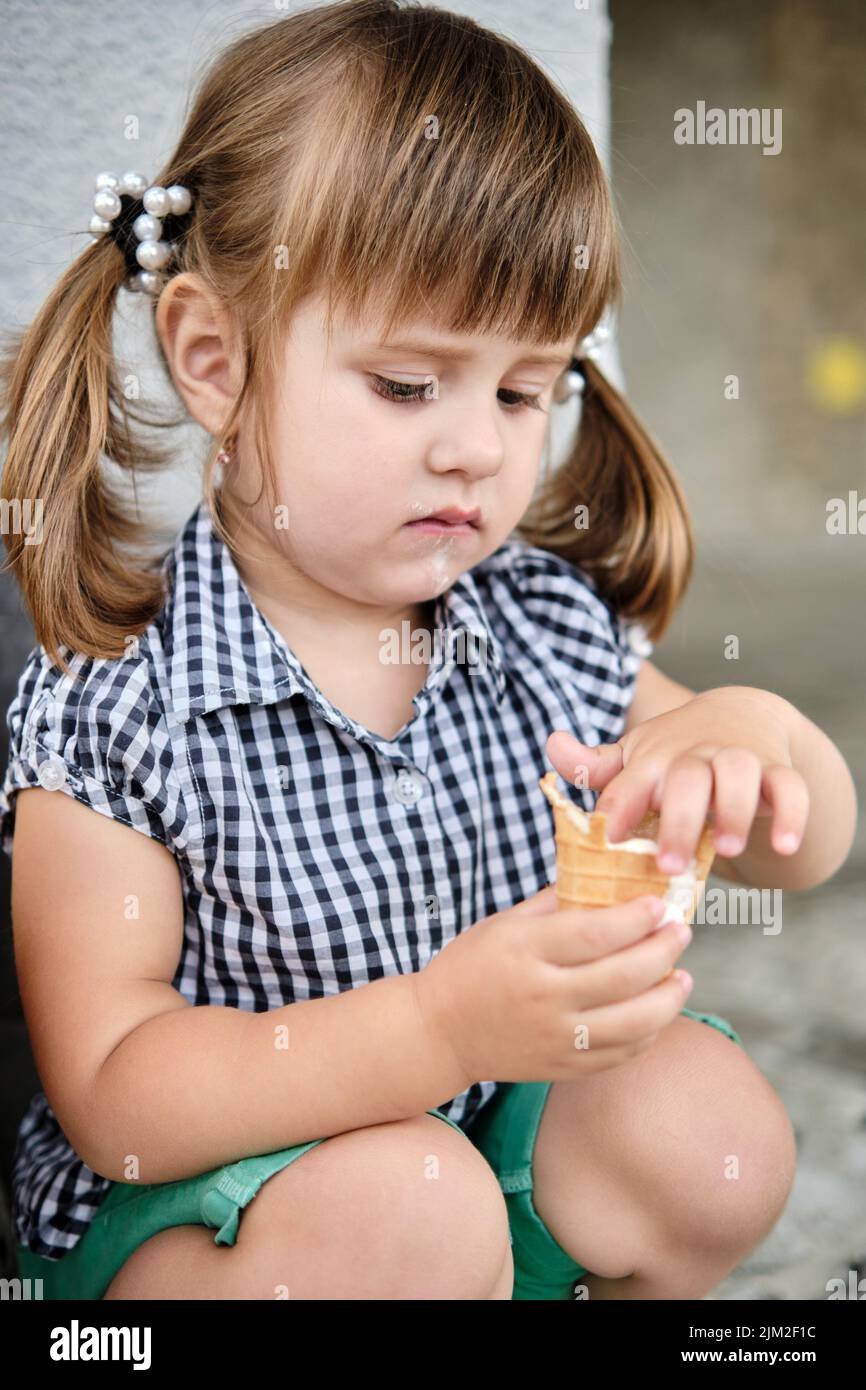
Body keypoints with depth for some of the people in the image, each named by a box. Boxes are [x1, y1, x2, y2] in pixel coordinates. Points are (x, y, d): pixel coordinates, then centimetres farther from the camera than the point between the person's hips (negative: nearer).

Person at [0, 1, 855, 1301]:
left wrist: (752, 732, -23)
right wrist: (439, 1024, -36)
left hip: (502, 1136, 6)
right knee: (401, 1206, -33)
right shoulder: (113, 708, -20)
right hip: (192, 1205, -5)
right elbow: (110, 1099, -21)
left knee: (716, 1127, -17)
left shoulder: (545, 622, -6)